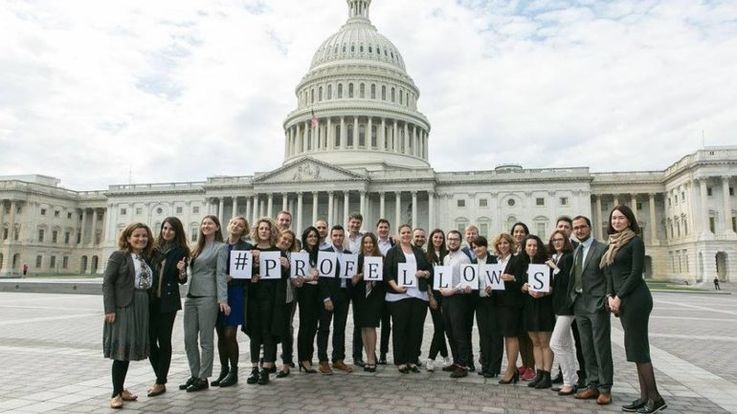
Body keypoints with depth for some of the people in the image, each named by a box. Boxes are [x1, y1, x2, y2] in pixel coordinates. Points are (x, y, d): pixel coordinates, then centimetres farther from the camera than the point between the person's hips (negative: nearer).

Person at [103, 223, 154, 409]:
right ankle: (116, 393, 6)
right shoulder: (118, 256, -4)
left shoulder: (146, 258, 14)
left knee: (128, 349, 13)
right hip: (122, 307, -6)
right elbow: (107, 283, -10)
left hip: (141, 308, 6)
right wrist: (110, 309, -17)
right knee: (121, 349, -3)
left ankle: (121, 388, 24)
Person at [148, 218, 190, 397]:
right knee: (150, 340, 7)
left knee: (164, 340, 2)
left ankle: (161, 383, 11)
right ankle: (160, 377, 24)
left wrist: (182, 274, -20)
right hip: (150, 300, 4)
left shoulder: (181, 251, -2)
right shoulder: (154, 248, 8)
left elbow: (182, 280, 0)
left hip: (168, 301, -4)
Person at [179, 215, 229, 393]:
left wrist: (223, 299, -17)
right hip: (191, 296, 7)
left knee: (205, 340, -1)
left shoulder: (220, 248, -2)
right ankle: (194, 375, 20)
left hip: (208, 297, -7)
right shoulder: (197, 247, 18)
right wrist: (182, 269, -3)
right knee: (189, 339, 8)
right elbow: (192, 271, 19)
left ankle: (203, 378, 9)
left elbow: (220, 274, -10)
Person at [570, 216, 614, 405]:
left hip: (597, 304, -6)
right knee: (587, 348, 10)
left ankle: (605, 388, 8)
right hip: (579, 304, 6)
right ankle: (592, 385, 19)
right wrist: (572, 297, 6)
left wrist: (607, 301, -12)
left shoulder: (602, 249, -5)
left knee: (601, 347, -1)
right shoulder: (575, 251, 14)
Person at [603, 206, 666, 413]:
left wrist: (619, 297, -13)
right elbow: (610, 273, 14)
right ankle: (645, 396, 16)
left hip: (635, 298, -8)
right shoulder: (613, 244, 16)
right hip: (622, 300, 8)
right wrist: (610, 296, 0)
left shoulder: (635, 241, -7)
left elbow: (636, 273, -13)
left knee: (637, 348, -4)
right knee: (635, 348, 10)